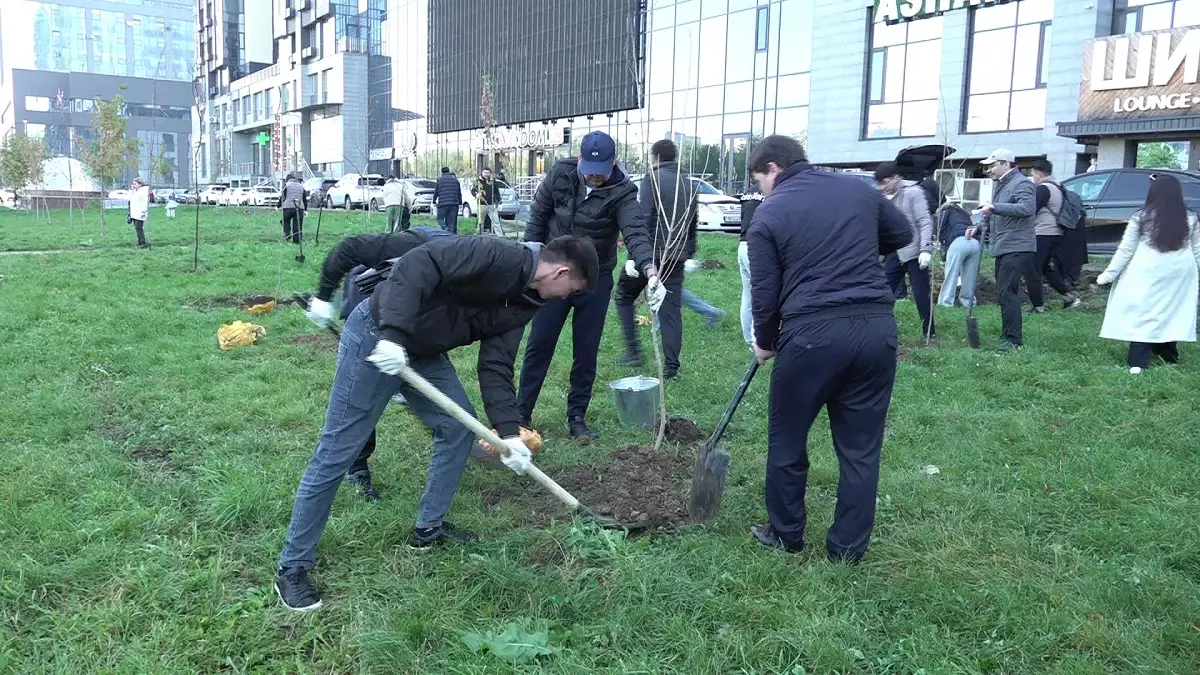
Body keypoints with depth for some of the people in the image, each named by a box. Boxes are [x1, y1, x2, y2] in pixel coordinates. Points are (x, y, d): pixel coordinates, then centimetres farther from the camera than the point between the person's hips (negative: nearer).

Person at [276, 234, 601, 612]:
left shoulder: (522, 302, 6)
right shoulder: (497, 256, -21)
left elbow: (495, 367, 4)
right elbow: (419, 264, -30)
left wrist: (509, 433, -5)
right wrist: (394, 334, -37)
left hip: (422, 350, 9)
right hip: (377, 337, -9)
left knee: (459, 428, 10)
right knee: (338, 452, -3)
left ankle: (428, 528, 27)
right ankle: (292, 568, 9)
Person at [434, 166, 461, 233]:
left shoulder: (439, 179, 4)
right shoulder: (455, 179, 13)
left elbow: (436, 192, 9)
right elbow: (459, 192, 15)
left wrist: (434, 201, 23)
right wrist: (460, 202, 23)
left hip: (443, 203, -3)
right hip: (454, 203, 3)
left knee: (440, 218, 6)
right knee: (452, 220, 7)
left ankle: (446, 229, -18)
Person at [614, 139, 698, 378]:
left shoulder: (652, 180, -8)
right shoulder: (690, 186, 13)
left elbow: (642, 220, -17)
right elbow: (693, 226, 18)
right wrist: (688, 255, 26)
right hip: (676, 258, 5)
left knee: (623, 297, 13)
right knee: (671, 310, 7)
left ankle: (633, 351, 9)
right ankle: (671, 366, 5)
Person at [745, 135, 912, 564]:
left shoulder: (769, 214, 0)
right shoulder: (859, 190, 11)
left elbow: (765, 293, 0)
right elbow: (902, 234, 26)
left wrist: (764, 343, 16)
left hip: (811, 334, -4)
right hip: (877, 327, 4)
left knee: (787, 441, 16)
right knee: (861, 446, 13)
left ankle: (785, 535, 29)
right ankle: (849, 548, 22)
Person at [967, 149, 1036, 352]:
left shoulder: (1021, 183, -11)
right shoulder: (1002, 185, 21)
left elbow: (1028, 208, -29)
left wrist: (994, 207, -31)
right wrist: (979, 228, 15)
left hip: (1017, 249, -11)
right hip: (1003, 249, 11)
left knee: (1006, 293, -14)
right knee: (1006, 293, 15)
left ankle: (1012, 340, -10)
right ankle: (1008, 336, 23)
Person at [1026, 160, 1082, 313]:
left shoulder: (1043, 188, -14)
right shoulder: (1058, 187, 18)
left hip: (1042, 235, -10)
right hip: (1055, 235, 10)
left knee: (1032, 271, -4)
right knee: (1049, 269, 21)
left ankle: (1038, 307, -5)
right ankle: (1070, 298, 18)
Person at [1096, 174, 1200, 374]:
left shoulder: (1141, 218, -8)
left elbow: (1125, 250, -5)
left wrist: (1108, 275, 1)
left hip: (1147, 275, -3)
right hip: (1180, 276, 3)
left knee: (1141, 315, 2)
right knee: (1172, 313, 14)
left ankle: (1138, 362, -2)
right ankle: (1168, 354, 27)